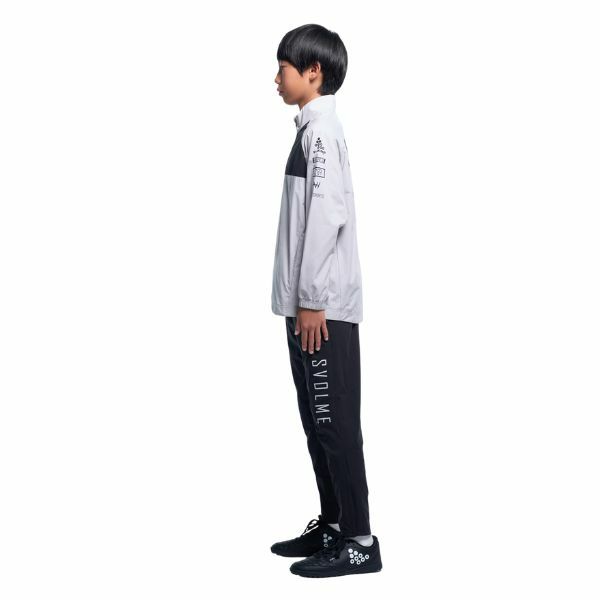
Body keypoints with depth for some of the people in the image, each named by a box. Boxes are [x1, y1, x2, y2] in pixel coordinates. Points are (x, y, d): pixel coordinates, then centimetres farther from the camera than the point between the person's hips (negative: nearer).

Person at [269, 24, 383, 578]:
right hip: (313, 303, 10)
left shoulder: (321, 128, -11)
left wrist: (312, 299, -19)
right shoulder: (314, 129, 18)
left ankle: (360, 542, 2)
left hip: (324, 306, -10)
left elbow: (326, 216, -19)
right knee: (317, 420, 13)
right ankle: (332, 526, 22)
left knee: (336, 423, -5)